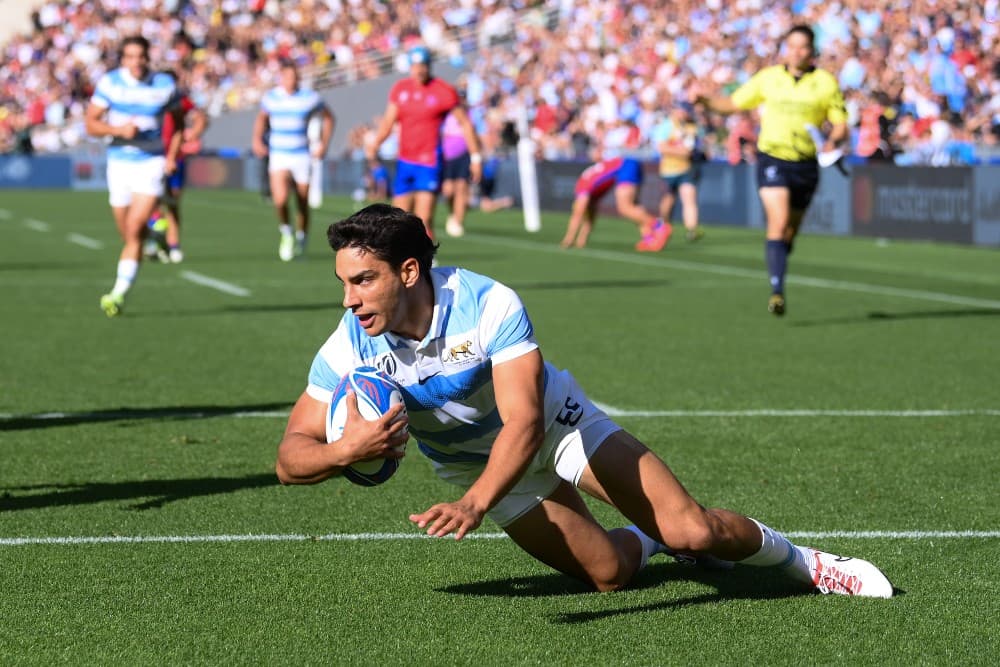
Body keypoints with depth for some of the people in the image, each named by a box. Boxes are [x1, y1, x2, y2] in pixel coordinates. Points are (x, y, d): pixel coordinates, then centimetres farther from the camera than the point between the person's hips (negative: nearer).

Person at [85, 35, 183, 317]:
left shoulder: (164, 85, -2)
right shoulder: (109, 83, -3)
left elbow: (178, 120, 14)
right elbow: (91, 124, -1)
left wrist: (172, 155, 2)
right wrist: (118, 129, -20)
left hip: (151, 163, -2)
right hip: (119, 163, 2)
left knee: (134, 230, -17)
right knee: (128, 235, 9)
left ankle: (119, 293, -20)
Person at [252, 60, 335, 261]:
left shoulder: (310, 98, -2)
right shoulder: (270, 97, 3)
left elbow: (328, 117, 13)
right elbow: (261, 118, 23)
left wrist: (323, 144, 6)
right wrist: (257, 139, 9)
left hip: (302, 156, 0)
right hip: (278, 156, 0)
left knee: (303, 203, 5)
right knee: (280, 199, -20)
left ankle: (301, 238, 30)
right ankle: (285, 232, 8)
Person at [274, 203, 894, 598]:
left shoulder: (489, 304, -34)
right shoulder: (349, 350, -25)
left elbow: (524, 423, -42)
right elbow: (290, 459, -23)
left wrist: (474, 504, -59)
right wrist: (345, 451, -47)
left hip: (557, 425, -3)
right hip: (475, 466, 3)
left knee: (692, 532, -14)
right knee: (608, 572, -3)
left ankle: (798, 558, 16)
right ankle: (651, 537, 33)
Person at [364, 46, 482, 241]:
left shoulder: (443, 92, -7)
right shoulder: (400, 89, 7)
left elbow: (465, 123, -1)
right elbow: (388, 121, 10)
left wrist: (475, 157, -1)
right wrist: (374, 145, -8)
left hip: (430, 164, -5)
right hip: (405, 162, 5)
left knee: (424, 220, -13)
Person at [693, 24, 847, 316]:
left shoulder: (826, 82, 2)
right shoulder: (768, 78, 4)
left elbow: (841, 124, 3)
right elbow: (733, 103, 13)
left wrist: (832, 141, -18)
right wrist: (705, 100, -4)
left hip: (805, 163, 1)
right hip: (772, 158, -1)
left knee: (790, 230, 11)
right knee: (778, 221, -20)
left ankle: (778, 280, 32)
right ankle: (777, 291, -26)